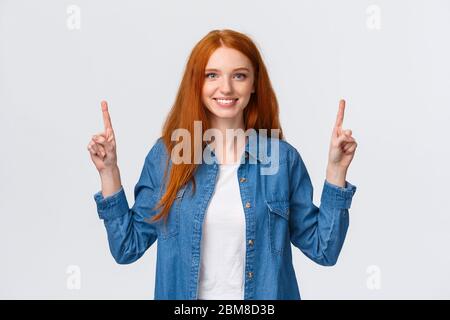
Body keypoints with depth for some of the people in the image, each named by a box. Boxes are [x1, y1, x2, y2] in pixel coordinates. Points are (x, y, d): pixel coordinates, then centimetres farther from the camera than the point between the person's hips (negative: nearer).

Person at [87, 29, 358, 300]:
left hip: (263, 297, 0)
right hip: (183, 293, 0)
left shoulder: (283, 158, -8)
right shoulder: (165, 154, -8)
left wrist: (335, 170, -14)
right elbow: (128, 248, -6)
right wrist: (109, 171, -15)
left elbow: (323, 250, -5)